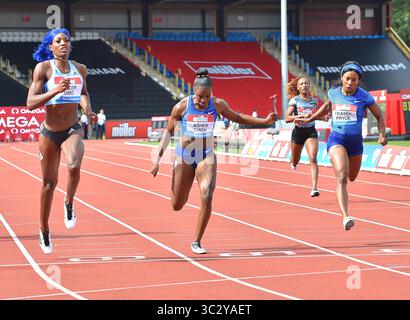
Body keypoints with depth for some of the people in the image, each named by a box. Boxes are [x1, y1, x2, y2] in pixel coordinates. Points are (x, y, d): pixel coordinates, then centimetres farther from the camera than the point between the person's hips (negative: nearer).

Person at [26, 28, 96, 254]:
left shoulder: (80, 69, 2)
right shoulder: (43, 68, -9)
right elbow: (30, 103, -16)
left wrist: (87, 108, 3)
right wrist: (54, 91, -29)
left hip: (73, 130, 1)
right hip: (49, 133, -1)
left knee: (74, 166, -30)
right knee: (49, 183, 8)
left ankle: (69, 203, 0)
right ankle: (44, 231, 28)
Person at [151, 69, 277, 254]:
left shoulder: (218, 105, -8)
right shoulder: (182, 107, -13)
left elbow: (237, 117, 10)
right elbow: (168, 132, -1)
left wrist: (264, 121, 2)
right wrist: (158, 157, -6)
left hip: (206, 157, 1)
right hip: (183, 157, -1)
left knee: (207, 197, -20)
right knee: (177, 206, 4)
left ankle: (196, 242, -6)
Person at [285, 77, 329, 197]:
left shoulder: (314, 101, 6)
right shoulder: (295, 100, -7)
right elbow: (287, 118, -14)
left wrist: (323, 118, 4)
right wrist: (302, 115, -27)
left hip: (311, 132, 1)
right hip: (298, 132, -1)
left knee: (313, 159, -18)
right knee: (295, 162, 16)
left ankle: (314, 188, -21)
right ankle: (293, 161, 56)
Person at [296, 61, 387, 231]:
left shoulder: (364, 97, -7)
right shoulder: (333, 93, -2)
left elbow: (379, 116, 4)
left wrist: (382, 135, -11)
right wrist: (309, 119, 22)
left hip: (355, 141, 2)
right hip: (337, 140, -2)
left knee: (352, 177, 24)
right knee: (342, 178, -22)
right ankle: (345, 217, -31)